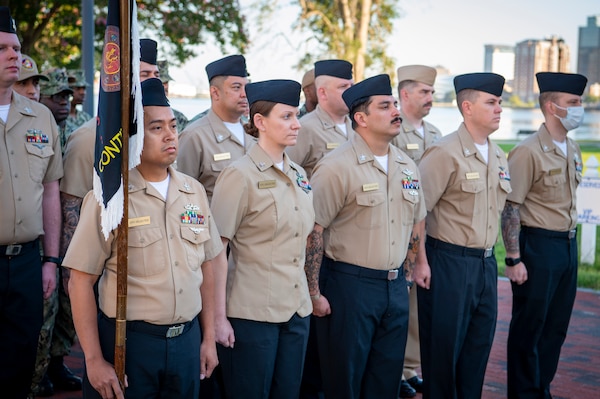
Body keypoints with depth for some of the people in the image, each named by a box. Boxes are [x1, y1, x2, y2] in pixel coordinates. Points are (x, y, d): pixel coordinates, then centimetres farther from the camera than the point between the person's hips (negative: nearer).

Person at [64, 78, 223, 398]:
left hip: (187, 340, 4)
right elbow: (81, 281, -9)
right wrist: (94, 360, -11)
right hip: (128, 342, -4)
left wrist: (208, 337, 12)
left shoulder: (194, 191, 5)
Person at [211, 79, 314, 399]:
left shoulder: (298, 174, 9)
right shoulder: (240, 175, -11)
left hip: (297, 310, 6)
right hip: (252, 313, -6)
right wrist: (219, 317, -15)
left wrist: (308, 297, 14)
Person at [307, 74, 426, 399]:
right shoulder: (336, 167, -13)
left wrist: (403, 275, 16)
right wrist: (314, 294, -15)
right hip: (349, 286, -6)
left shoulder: (407, 166, 8)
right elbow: (313, 232, -15)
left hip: (396, 288, 6)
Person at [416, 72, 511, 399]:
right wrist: (419, 261, -15)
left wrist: (490, 255, 17)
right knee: (443, 347, 3)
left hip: (486, 262, 7)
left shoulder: (499, 158, 10)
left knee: (479, 344, 13)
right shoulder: (444, 153, -13)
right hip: (449, 263, -7)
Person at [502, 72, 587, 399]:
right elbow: (510, 209, -16)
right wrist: (513, 259, -18)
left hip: (568, 246, 8)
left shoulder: (573, 149, 10)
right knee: (529, 328, 4)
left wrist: (571, 242, 17)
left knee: (556, 328, 14)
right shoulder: (528, 152, -15)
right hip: (538, 246, -8)